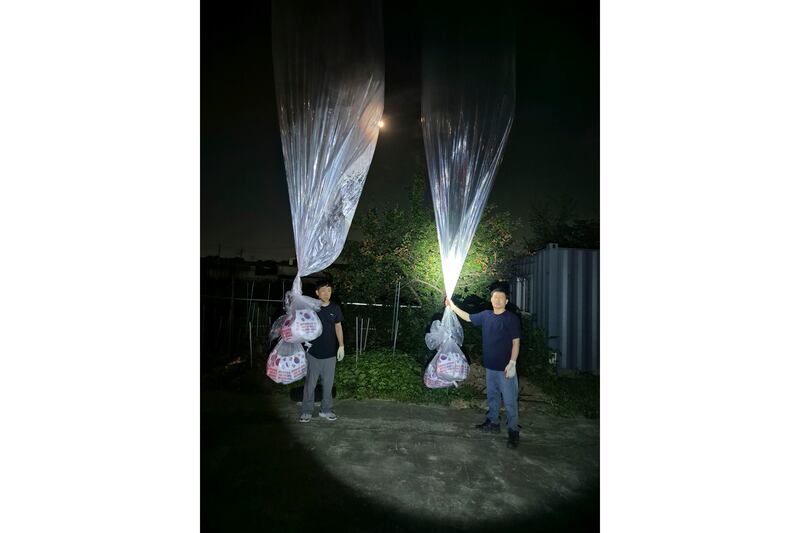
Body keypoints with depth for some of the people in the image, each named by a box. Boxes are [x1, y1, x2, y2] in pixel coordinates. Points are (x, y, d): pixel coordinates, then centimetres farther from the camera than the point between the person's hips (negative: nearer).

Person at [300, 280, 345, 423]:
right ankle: (307, 411, 23)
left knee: (328, 384, 12)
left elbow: (338, 327, 7)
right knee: (310, 383, 8)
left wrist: (341, 346, 4)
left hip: (330, 353, 2)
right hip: (313, 352, -2)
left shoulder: (335, 308, -1)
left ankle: (326, 410, 28)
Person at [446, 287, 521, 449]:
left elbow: (516, 342, -13)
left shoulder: (511, 318, -12)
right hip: (490, 365, 6)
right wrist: (452, 306, 13)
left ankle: (513, 431, 16)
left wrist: (512, 363, -18)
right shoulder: (485, 315, 3)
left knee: (509, 400, 2)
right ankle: (493, 423, 36)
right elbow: (468, 317, 17)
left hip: (505, 367, -6)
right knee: (492, 396, 19)